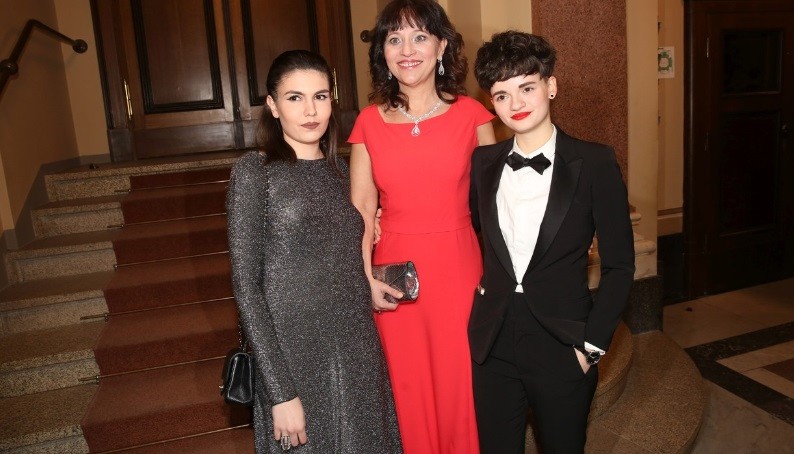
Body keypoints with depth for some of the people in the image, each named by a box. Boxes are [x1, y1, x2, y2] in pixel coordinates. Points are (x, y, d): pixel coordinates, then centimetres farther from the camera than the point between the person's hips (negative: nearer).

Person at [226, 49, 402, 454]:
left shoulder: (338, 169, 8)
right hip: (295, 356, -5)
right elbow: (245, 285, -11)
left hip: (359, 354, 5)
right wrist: (280, 391, -15)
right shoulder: (254, 171, -8)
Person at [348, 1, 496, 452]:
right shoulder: (370, 121, 2)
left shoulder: (471, 114, -1)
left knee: (460, 391, 11)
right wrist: (366, 278, -9)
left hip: (458, 268, -1)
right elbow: (361, 209, 2)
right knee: (407, 393, 15)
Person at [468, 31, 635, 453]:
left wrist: (593, 344, -8)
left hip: (562, 345, -2)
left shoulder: (594, 162, -7)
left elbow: (618, 264, -6)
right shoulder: (482, 162, 2)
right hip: (492, 344, 3)